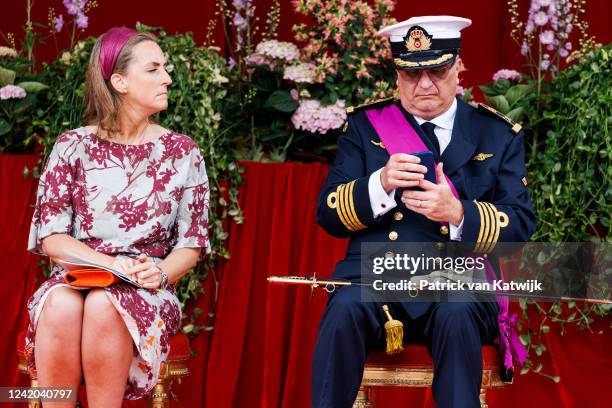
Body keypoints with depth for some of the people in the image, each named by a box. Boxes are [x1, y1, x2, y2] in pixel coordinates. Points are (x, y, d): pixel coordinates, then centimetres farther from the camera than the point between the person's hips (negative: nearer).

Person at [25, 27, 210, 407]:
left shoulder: (183, 153, 6)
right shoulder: (73, 147, 4)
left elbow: (192, 243, 6)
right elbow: (49, 236, 0)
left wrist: (161, 273, -16)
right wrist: (108, 262, -17)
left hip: (147, 290, 0)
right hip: (77, 275, 0)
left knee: (104, 306, -35)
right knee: (61, 304, -35)